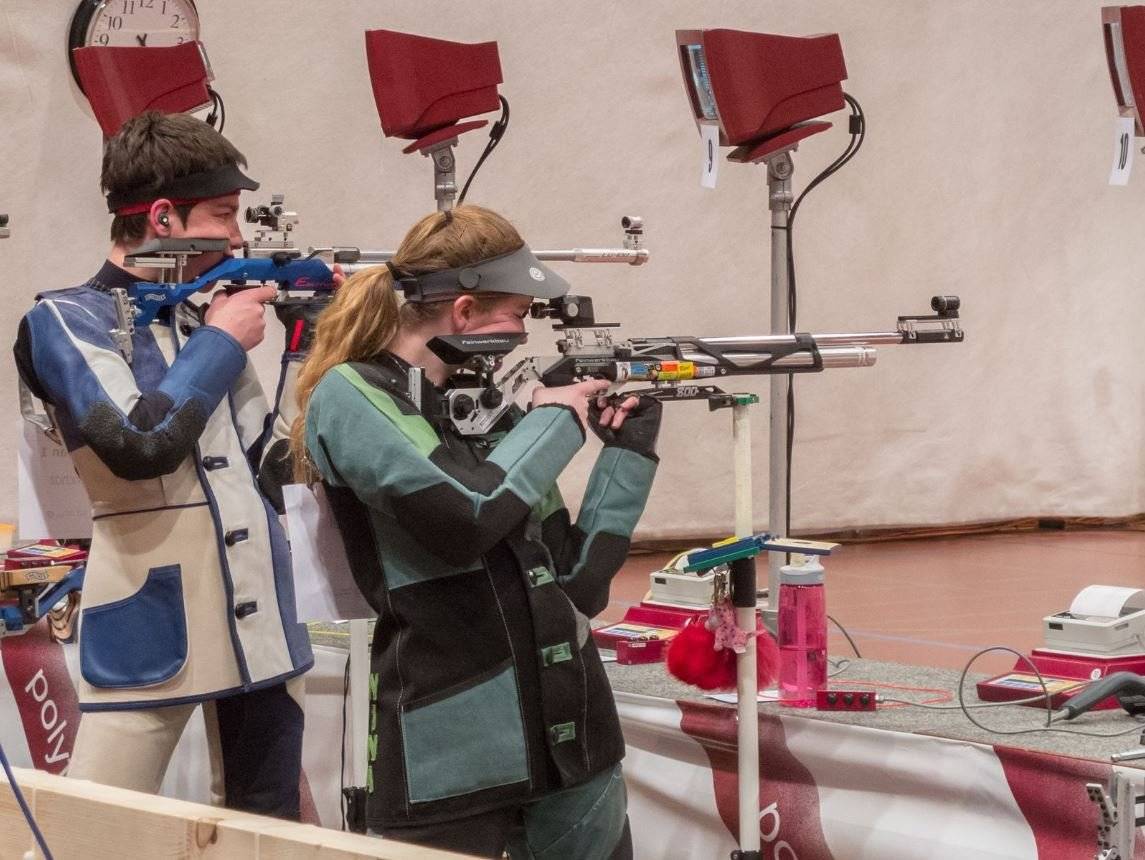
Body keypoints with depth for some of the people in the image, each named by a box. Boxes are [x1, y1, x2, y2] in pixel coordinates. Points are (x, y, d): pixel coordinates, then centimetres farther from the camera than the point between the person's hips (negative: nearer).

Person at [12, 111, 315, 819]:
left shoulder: (210, 315, 14)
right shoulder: (66, 321, -4)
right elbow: (140, 443, -19)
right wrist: (220, 344, -6)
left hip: (261, 620, 6)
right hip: (150, 627, -6)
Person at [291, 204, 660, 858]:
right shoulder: (351, 397, -7)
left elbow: (575, 581, 15)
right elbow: (464, 510, -22)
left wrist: (630, 450, 8)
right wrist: (554, 419, -7)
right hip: (450, 755, -7)